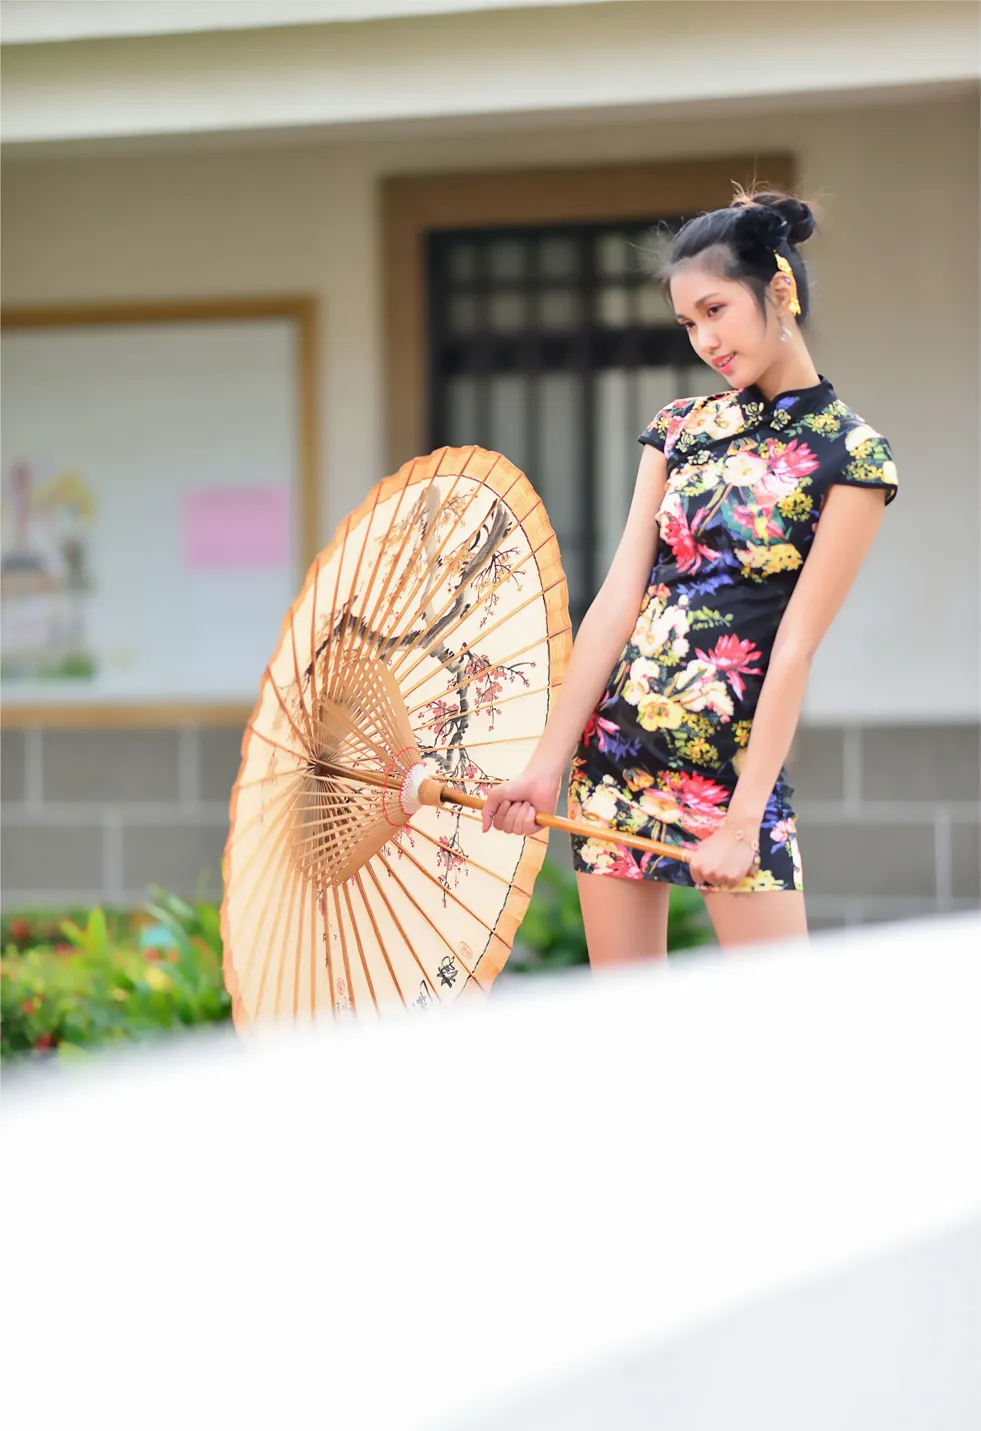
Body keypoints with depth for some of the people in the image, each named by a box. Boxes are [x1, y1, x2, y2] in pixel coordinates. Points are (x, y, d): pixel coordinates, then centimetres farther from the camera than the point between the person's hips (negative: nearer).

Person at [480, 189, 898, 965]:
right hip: (614, 743, 5)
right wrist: (546, 764, -4)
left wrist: (743, 820, -16)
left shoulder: (851, 455, -5)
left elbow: (795, 646, -11)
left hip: (736, 759, -4)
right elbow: (620, 600, 3)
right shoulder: (679, 428, 9)